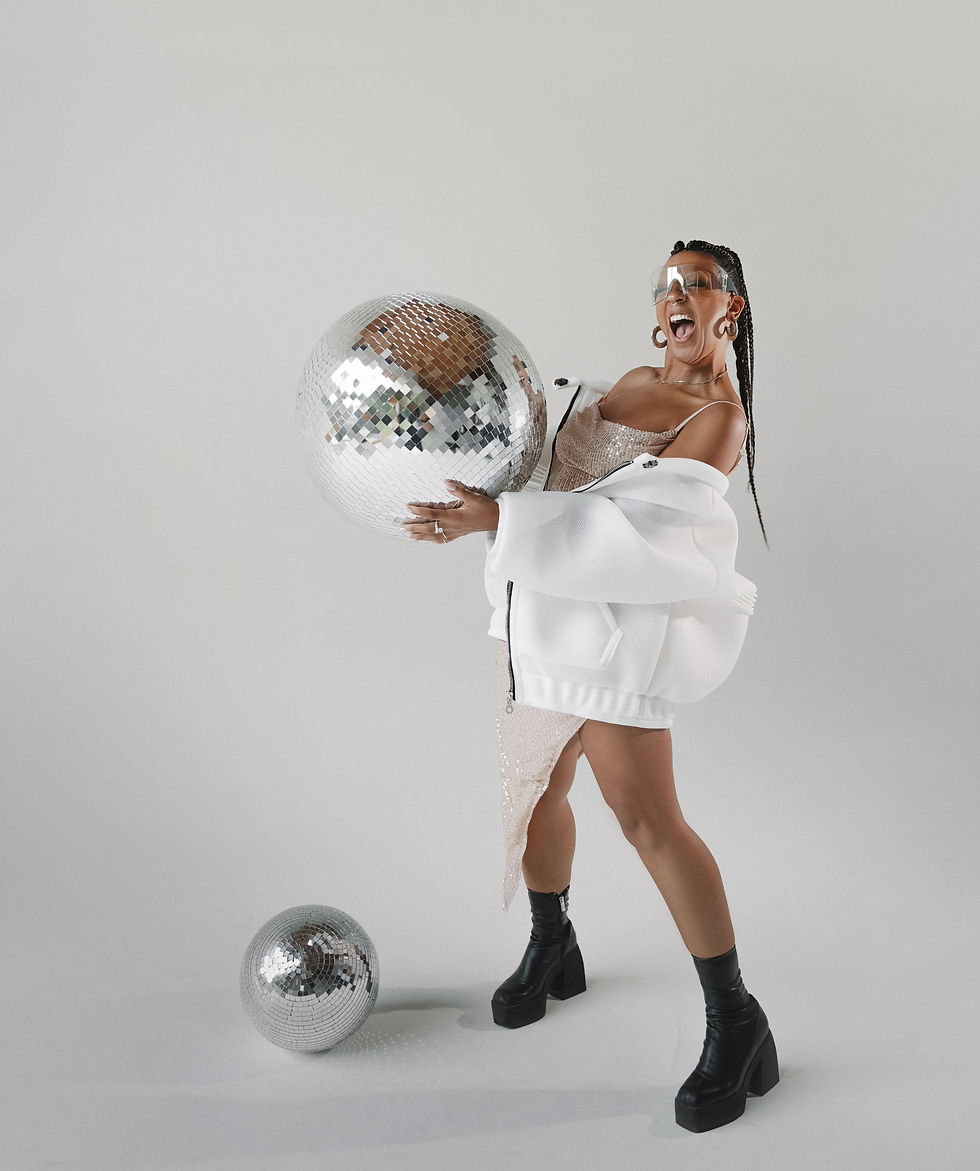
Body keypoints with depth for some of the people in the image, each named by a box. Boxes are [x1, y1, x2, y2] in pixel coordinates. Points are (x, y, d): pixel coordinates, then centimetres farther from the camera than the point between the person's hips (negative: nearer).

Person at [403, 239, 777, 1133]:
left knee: (646, 817, -9)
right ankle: (552, 951, 39)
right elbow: (564, 470, 25)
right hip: (547, 607, 8)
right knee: (537, 788, 15)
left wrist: (495, 519, -31)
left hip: (614, 620, -8)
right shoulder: (634, 382, 13)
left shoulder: (721, 419, -11)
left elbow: (627, 516, -24)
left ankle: (737, 1026, 5)